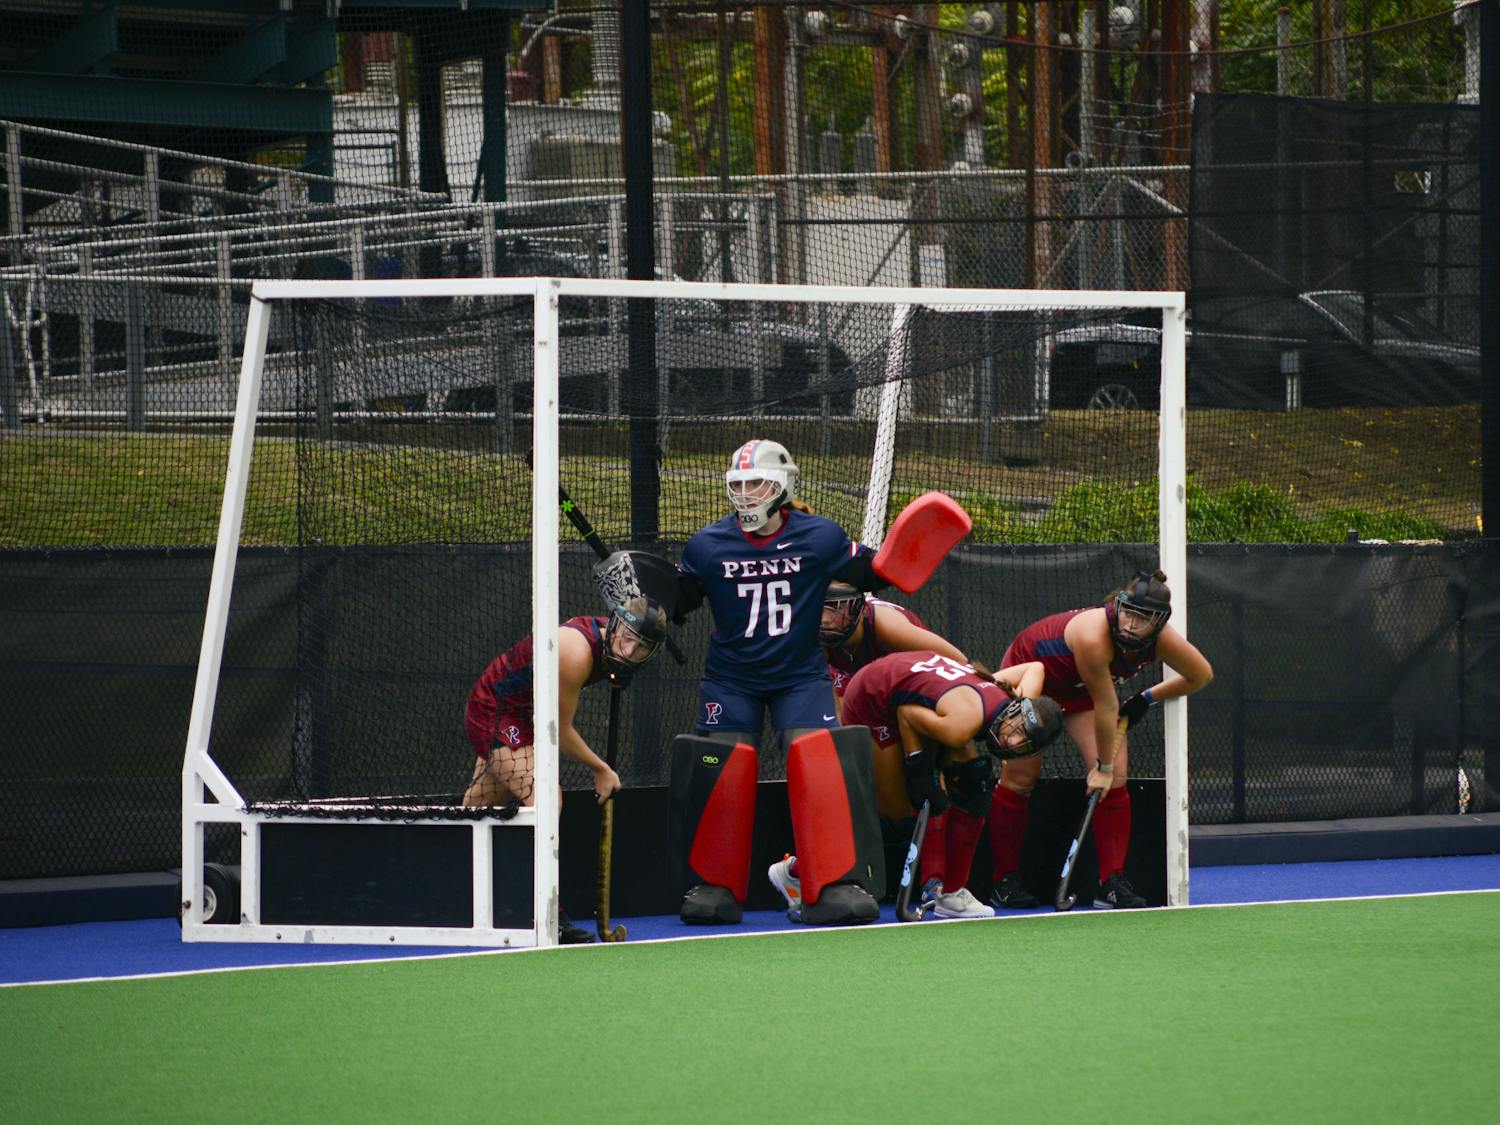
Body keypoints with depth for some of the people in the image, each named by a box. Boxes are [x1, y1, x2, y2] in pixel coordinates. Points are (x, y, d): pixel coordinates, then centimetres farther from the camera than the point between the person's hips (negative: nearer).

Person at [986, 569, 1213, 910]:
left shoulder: (1162, 640, -27)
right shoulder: (1094, 636, -44)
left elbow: (1201, 675, -5)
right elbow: (1105, 708, -32)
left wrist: (1147, 699, -2)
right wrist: (1102, 766, -24)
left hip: (1078, 690, 5)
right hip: (1027, 672, -5)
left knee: (1115, 779, -8)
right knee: (1020, 778, -4)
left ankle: (1112, 883, -6)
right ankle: (1005, 881, 10)